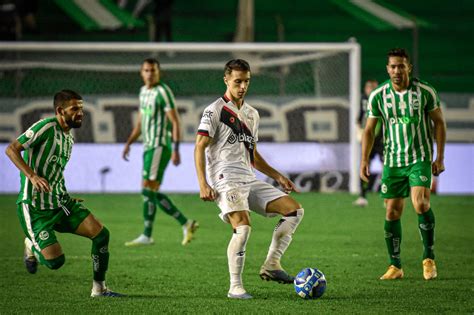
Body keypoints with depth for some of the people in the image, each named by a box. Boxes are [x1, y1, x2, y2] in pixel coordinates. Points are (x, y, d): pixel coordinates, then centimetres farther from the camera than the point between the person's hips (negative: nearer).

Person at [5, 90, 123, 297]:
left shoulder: (69, 138, 13)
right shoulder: (46, 127, -14)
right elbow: (12, 149, -20)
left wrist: (66, 199, 17)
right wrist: (32, 176, -31)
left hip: (60, 202, 8)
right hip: (35, 207, -8)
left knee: (101, 235, -8)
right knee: (55, 261, -15)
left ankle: (99, 289, 5)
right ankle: (32, 245, 20)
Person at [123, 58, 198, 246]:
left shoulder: (163, 92, -10)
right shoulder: (143, 91, 16)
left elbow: (175, 122, -14)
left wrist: (176, 150, -20)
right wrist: (129, 143, 19)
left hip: (160, 146, -9)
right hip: (149, 146, 9)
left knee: (148, 189, -12)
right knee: (153, 193, 7)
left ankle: (147, 236, -8)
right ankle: (186, 224, 12)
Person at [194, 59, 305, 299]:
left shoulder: (252, 114, 21)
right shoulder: (215, 111, -2)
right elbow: (199, 148, -8)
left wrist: (278, 177, 21)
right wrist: (203, 185, -19)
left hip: (250, 181, 8)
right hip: (226, 180, -8)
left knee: (294, 210, -4)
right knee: (243, 227, -27)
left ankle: (271, 265, -6)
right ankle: (235, 287, -19)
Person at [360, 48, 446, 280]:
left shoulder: (425, 92, -6)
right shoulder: (378, 96, -2)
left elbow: (439, 122, 3)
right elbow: (369, 130, 6)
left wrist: (440, 157, -2)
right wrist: (364, 160, -3)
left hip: (420, 159, -2)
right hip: (392, 162, 2)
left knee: (420, 203, -21)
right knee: (392, 212, 1)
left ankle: (429, 259, -7)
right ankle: (395, 266, 12)